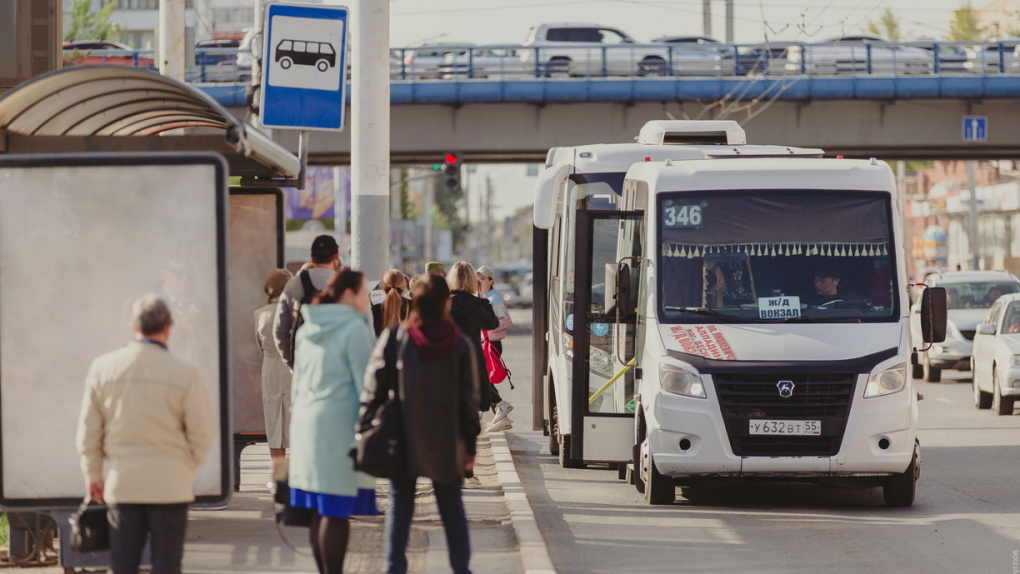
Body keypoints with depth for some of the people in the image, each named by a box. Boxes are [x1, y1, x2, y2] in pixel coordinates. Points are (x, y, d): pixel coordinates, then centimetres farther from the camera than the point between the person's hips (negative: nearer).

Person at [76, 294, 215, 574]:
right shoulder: (184, 374, -11)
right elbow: (202, 432, -6)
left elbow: (88, 430, 3)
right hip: (170, 485, -2)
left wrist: (92, 475, 15)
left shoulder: (102, 368, -2)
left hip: (122, 485, 2)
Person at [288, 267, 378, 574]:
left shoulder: (308, 330, 12)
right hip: (340, 425, -8)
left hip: (307, 423, 8)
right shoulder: (355, 329, -10)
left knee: (318, 511, 10)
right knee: (337, 512, -6)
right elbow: (366, 384, -12)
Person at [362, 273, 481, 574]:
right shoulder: (461, 345, -6)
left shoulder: (394, 338, -7)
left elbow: (374, 388, -6)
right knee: (451, 507, 11)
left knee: (399, 506, 9)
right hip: (447, 444, 0)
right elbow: (470, 400, -2)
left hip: (402, 440, 0)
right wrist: (470, 445, 6)